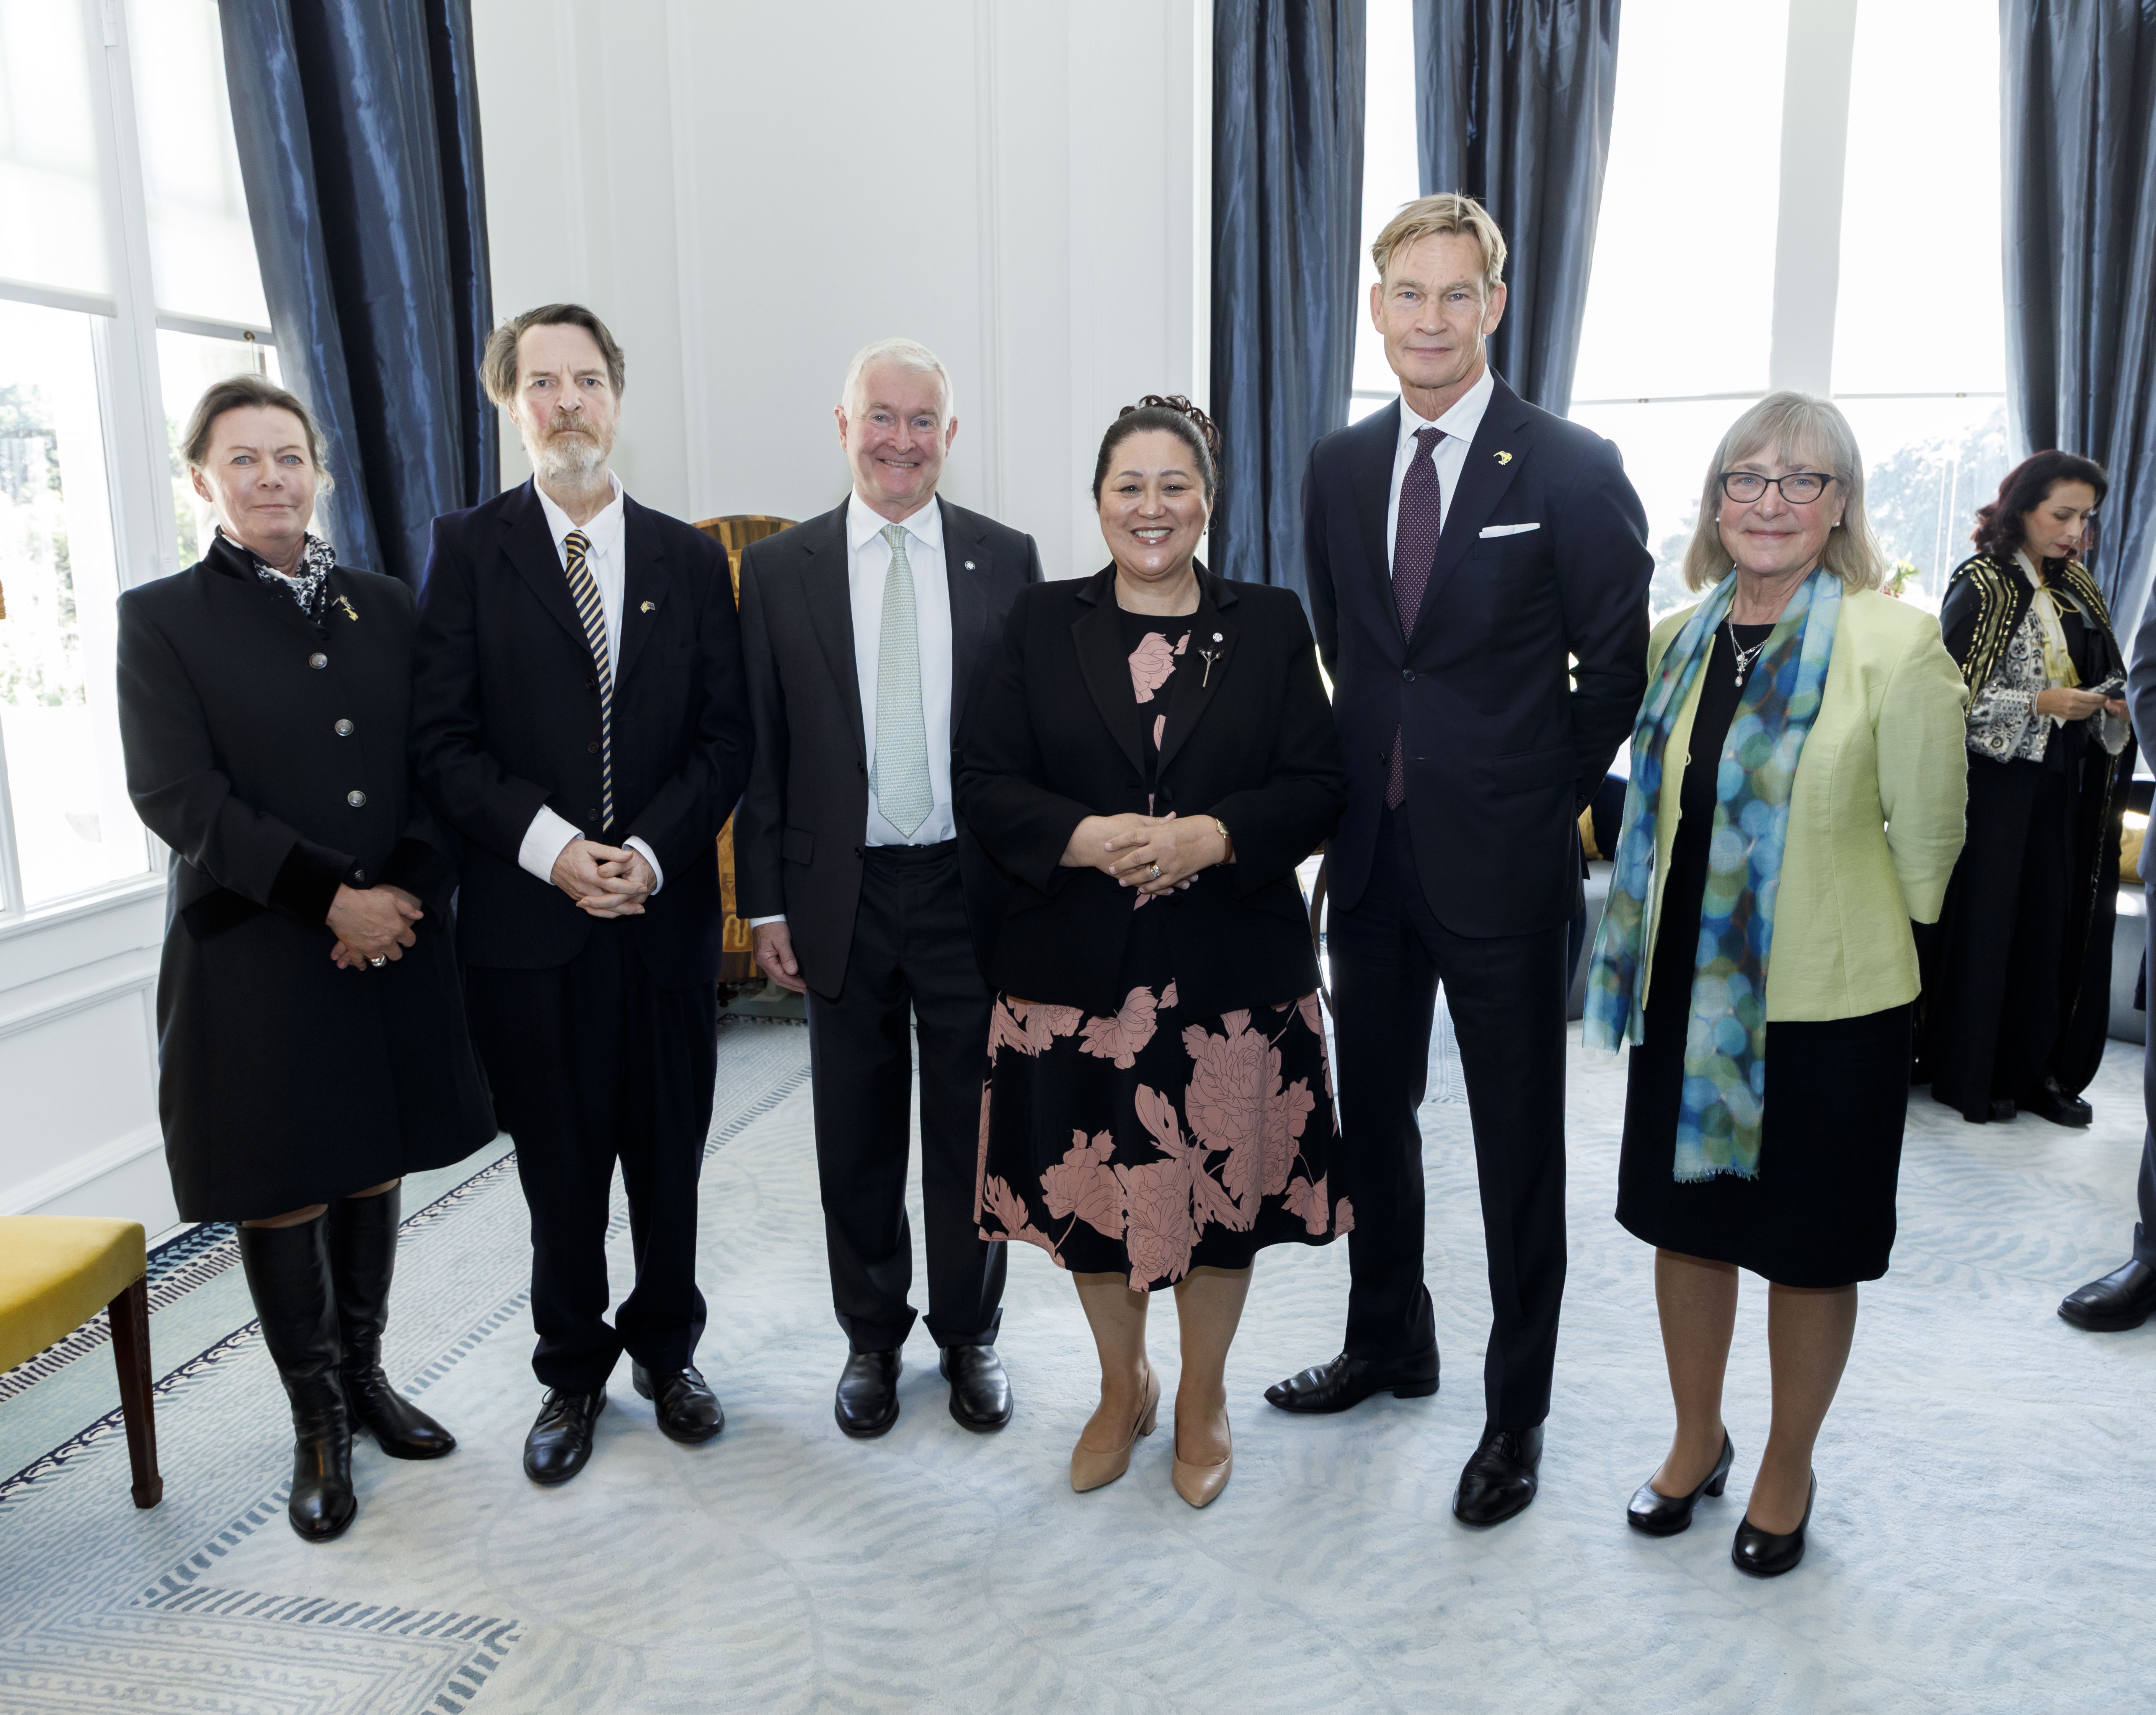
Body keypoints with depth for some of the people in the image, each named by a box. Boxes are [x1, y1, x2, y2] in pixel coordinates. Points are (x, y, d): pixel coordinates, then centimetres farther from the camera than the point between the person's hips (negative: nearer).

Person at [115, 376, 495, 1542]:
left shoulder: (386, 607, 9)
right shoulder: (161, 618, -1)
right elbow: (176, 795, -11)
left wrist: (409, 888, -11)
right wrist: (334, 895, -17)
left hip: (394, 946, 4)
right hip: (254, 957, -3)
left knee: (375, 1171, 14)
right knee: (280, 1195, 7)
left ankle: (366, 1378, 34)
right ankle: (317, 1423, 25)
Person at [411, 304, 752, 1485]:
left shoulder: (691, 559, 7)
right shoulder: (468, 549, 2)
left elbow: (724, 736, 2)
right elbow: (444, 742, -4)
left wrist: (651, 850, -12)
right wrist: (550, 846, -16)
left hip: (668, 913, 2)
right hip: (530, 919, -1)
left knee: (670, 1157, 13)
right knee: (560, 1168, 10)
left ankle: (666, 1351, 33)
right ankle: (573, 1374, 30)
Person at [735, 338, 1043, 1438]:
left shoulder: (1007, 560, 2)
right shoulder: (779, 569, 2)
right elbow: (761, 750, 2)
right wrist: (766, 904, -1)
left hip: (973, 891, 0)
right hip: (843, 894, 0)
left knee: (971, 1129, 11)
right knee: (858, 1136, 13)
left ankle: (970, 1336, 31)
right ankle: (872, 1338, 33)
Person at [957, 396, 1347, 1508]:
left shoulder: (1270, 624, 4)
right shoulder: (1042, 625, 5)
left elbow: (1316, 789, -2)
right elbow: (987, 787, -2)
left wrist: (1212, 837, -19)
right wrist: (1087, 838, -19)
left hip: (1231, 970, 0)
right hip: (1077, 967, 1)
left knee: (1220, 1189, 10)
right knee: (1094, 1190, 12)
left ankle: (1202, 1398, 35)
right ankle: (1122, 1388, 38)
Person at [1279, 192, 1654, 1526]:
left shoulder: (1573, 468, -8)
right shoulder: (1339, 468, 8)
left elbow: (1619, 667, -4)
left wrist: (1555, 803, -2)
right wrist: (1366, 778, 9)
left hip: (1502, 862, -5)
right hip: (1374, 854, 5)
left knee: (1520, 1147, 7)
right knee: (1374, 1116, 18)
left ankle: (1518, 1411, 25)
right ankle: (1389, 1344, 39)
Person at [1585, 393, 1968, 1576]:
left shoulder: (1895, 645, -13)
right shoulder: (1680, 639, 2)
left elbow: (1927, 840, -6)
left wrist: (1841, 931, 2)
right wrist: (1658, 937, 13)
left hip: (1827, 1002, -4)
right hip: (1687, 990, 5)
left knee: (1809, 1247, 12)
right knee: (1684, 1219, 16)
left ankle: (1787, 1471, 35)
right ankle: (1696, 1441, 38)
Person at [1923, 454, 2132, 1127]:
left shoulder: (2077, 586, 11)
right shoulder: (1980, 586, -8)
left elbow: (2105, 675, 18)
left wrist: (2115, 704, -3)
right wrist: (2040, 705, -18)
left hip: (2065, 791, 6)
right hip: (1996, 786, -6)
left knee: (2059, 926, 6)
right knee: (1985, 924, 1)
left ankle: (2039, 1070, 17)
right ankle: (1966, 1074, 12)